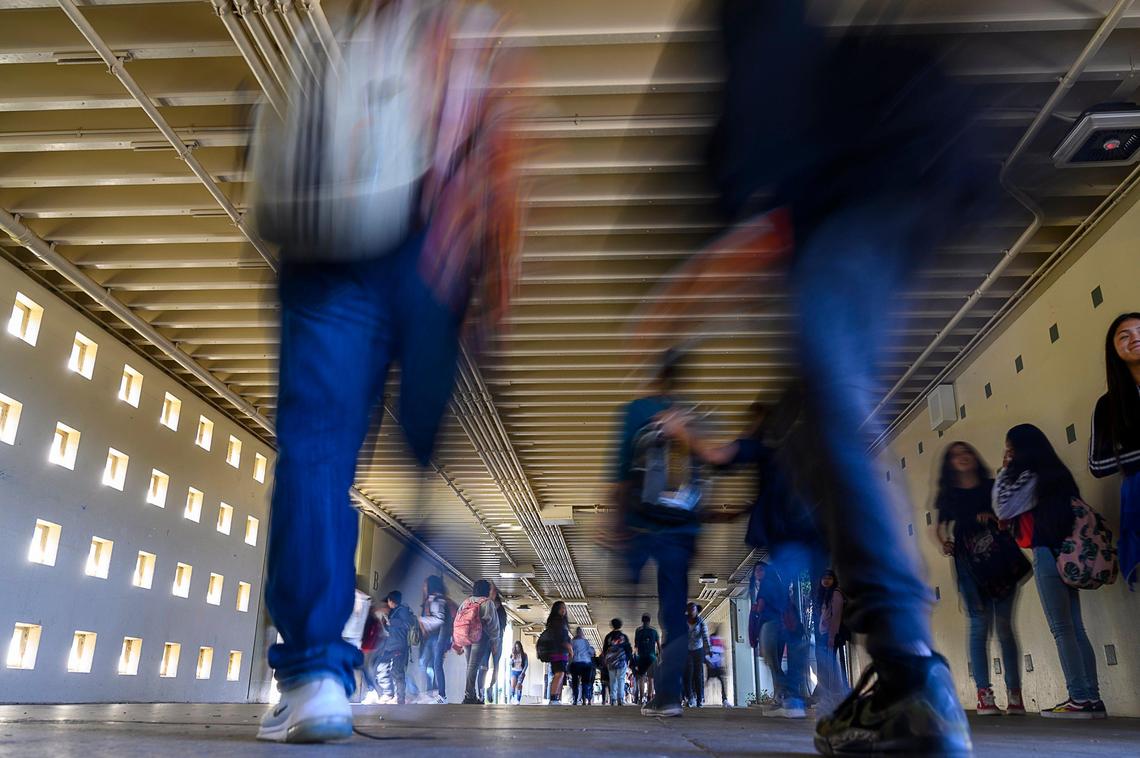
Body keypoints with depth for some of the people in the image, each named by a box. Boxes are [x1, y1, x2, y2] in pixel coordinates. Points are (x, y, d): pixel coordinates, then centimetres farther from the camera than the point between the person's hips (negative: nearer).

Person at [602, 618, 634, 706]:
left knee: (612, 681, 8)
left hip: (611, 662, 2)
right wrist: (628, 660, 11)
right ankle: (621, 699, -13)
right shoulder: (624, 636, 3)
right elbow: (629, 649, 3)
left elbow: (604, 650, 10)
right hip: (622, 662, -2)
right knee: (621, 680, -2)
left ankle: (613, 699, 3)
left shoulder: (608, 637, 6)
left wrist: (605, 661, 17)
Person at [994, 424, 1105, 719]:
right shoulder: (1055, 472, 18)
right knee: (1075, 629, 8)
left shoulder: (1031, 476, -10)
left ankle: (1079, 698, -4)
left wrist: (1003, 473, 0)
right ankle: (1092, 698, 8)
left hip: (1047, 554, -9)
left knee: (1062, 630, -6)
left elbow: (1003, 509, -4)